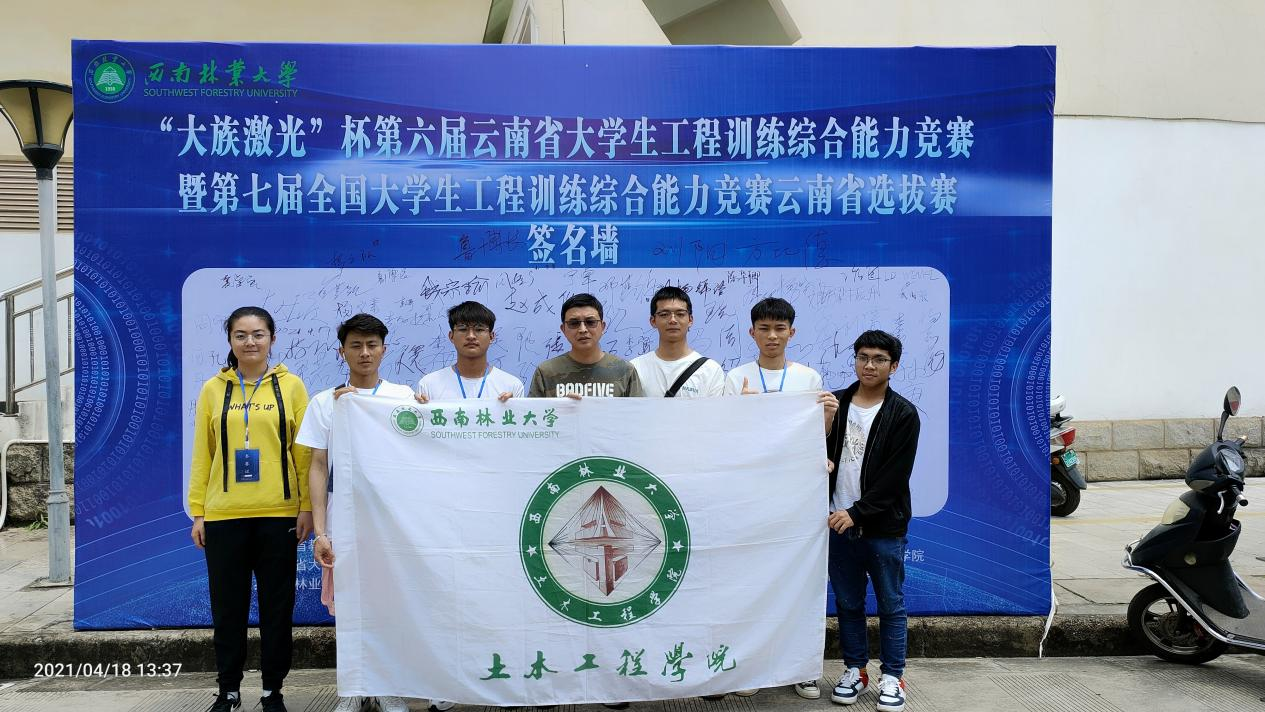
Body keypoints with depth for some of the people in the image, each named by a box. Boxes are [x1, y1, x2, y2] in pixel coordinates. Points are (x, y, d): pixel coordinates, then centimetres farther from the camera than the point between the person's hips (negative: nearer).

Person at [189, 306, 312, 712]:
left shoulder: (291, 386, 2)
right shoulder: (213, 389, 6)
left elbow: (305, 450, 1)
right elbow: (202, 454, 6)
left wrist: (308, 506, -4)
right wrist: (197, 512, 3)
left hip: (279, 514, -1)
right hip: (223, 515, 1)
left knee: (277, 605, 7)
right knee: (227, 606, 9)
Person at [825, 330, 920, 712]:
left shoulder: (903, 414, -5)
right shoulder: (834, 404, 5)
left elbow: (895, 477, -11)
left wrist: (857, 513, -16)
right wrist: (825, 510, -2)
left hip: (884, 528, -3)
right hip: (840, 524, 3)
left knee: (891, 605, 6)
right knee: (848, 604, 11)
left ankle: (892, 677, 18)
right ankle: (855, 670, 25)